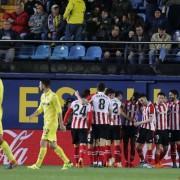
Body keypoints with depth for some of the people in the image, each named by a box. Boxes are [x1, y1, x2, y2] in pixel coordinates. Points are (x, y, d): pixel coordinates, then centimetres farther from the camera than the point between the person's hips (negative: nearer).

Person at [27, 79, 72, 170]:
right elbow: (40, 109, 21)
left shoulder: (53, 96, -14)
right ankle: (67, 162, 18)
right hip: (46, 123, 9)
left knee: (43, 143, -10)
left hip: (51, 123, -9)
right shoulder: (43, 96, 13)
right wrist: (32, 116, 3)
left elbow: (59, 111, -15)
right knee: (53, 145, 11)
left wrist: (61, 124, -17)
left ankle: (37, 165, -8)